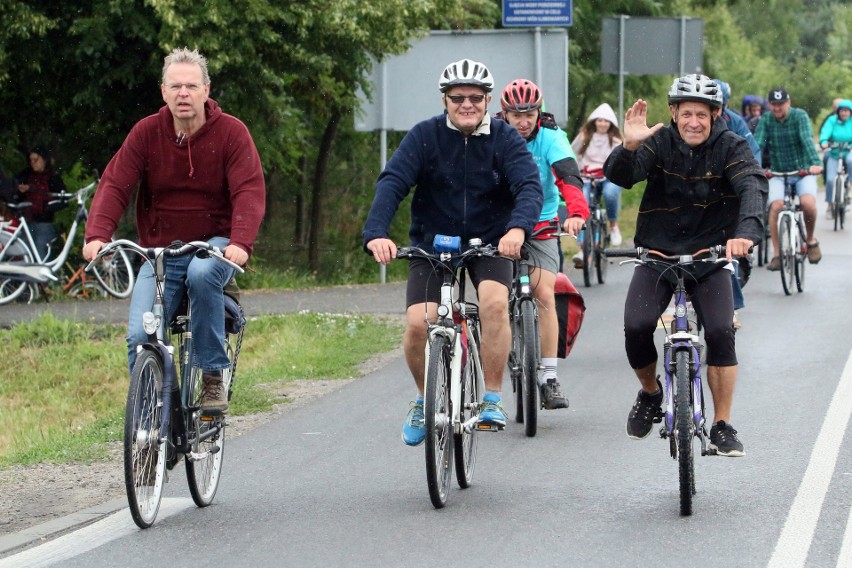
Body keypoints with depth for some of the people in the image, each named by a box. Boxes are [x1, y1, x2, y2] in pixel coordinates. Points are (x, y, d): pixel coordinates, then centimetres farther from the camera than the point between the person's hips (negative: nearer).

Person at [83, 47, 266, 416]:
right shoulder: (146, 133, -2)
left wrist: (240, 242, -34)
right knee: (140, 336, -18)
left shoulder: (231, 132, -7)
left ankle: (214, 375, -23)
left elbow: (250, 191, -16)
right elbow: (114, 185, -8)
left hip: (213, 245, -2)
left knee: (202, 272, -38)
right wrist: (97, 235, -26)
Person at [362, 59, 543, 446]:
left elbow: (530, 186, -22)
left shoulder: (505, 139, -7)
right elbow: (392, 183, -20)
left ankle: (492, 399, -17)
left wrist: (518, 228, -44)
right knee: (418, 323, -16)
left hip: (490, 243, 0)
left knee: (494, 301, -29)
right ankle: (425, 399, 12)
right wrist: (376, 233, -38)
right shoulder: (425, 136, -8)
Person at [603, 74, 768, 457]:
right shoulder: (658, 143, -9)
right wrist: (629, 147, -46)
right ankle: (650, 393, 12)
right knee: (636, 327, -19)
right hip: (657, 252, 0)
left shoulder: (730, 147, -9)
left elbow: (753, 187, -26)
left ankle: (722, 427, -4)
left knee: (720, 332, -18)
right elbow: (619, 176, -24)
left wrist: (747, 231, -46)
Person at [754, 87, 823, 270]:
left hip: (803, 171, -1)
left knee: (808, 203, -26)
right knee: (776, 206, -23)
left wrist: (816, 163, -39)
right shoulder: (766, 120, -3)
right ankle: (777, 255, -14)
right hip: (778, 173, 2)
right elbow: (757, 143, -14)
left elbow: (807, 140, -23)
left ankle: (811, 240, 2)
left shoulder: (800, 116, -9)